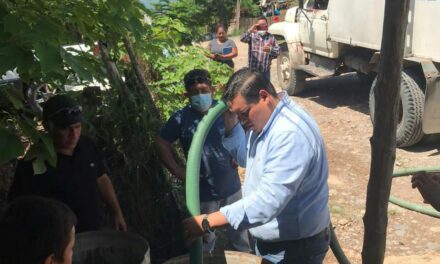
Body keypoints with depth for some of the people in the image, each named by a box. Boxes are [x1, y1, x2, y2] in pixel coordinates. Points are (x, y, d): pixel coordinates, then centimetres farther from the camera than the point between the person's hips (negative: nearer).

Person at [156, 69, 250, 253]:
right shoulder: (181, 119, -15)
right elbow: (162, 144, -7)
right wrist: (179, 172, -10)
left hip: (231, 187, 2)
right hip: (203, 192, -2)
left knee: (239, 233, 23)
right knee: (205, 241, 18)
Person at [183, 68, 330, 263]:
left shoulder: (291, 133, -32)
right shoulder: (264, 118, 0)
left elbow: (268, 201, -36)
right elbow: (246, 157, 13)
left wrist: (207, 223, -35)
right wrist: (230, 123, -4)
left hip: (296, 246, -8)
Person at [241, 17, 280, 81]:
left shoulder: (271, 37, 6)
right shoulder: (252, 35, 1)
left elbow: (278, 51, 3)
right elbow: (242, 39, -18)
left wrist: (270, 50, -18)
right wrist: (250, 30, -34)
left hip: (265, 70, 2)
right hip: (253, 69, -2)